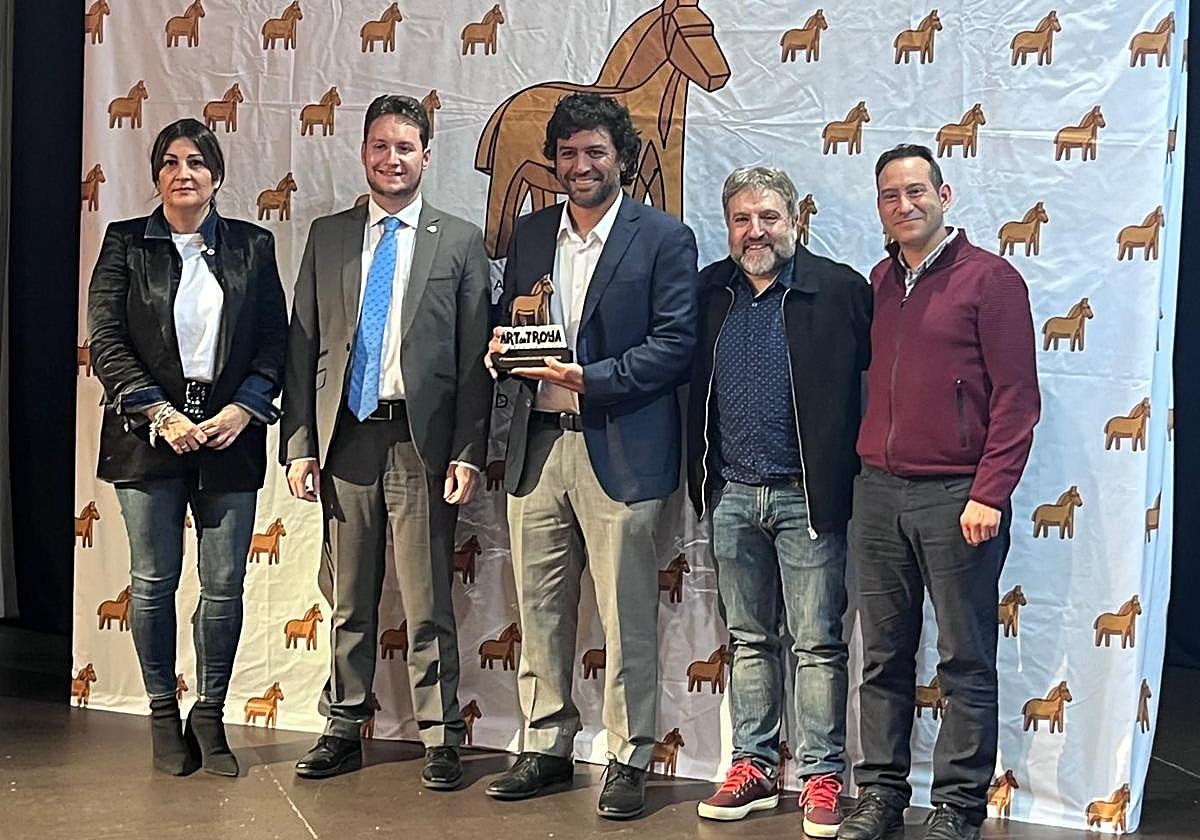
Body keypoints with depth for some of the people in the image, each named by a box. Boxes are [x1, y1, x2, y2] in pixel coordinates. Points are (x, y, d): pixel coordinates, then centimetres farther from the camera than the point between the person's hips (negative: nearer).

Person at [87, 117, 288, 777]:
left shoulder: (252, 246, 8)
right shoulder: (125, 243, 5)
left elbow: (275, 342, 6)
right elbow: (105, 341, -2)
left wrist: (242, 410, -9)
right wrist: (161, 415, -12)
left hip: (230, 432, 1)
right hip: (148, 431, -1)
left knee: (224, 584, 1)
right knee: (154, 580, 5)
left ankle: (209, 716, 15)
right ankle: (163, 716, 19)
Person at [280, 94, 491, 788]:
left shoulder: (460, 242, 4)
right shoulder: (329, 237, 11)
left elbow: (475, 357, 0)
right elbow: (303, 346, 9)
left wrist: (468, 453, -7)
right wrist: (299, 444, 2)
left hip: (421, 438, -3)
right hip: (344, 437, 3)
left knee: (429, 604, 2)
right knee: (349, 601, 12)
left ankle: (441, 739, 12)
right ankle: (344, 730, 23)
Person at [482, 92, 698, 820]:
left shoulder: (666, 239, -3)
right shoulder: (530, 235, 14)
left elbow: (676, 345, -9)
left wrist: (592, 378, -18)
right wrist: (504, 347, -4)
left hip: (620, 452, -5)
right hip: (537, 446, 5)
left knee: (627, 619, 1)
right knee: (540, 612, 12)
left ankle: (628, 761, 12)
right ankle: (546, 748, 24)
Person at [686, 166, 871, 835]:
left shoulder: (840, 289, -6)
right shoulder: (711, 292, 8)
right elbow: (688, 381, 15)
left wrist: (849, 474, -10)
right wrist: (701, 476, 9)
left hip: (808, 497, -4)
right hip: (732, 495, 5)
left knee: (818, 644, 2)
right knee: (749, 639, 13)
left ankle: (822, 777, 10)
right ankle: (753, 768, 22)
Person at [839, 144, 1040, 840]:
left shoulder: (990, 278, -3)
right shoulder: (878, 283, 14)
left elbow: (1017, 395, -8)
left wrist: (989, 494, -14)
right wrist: (861, 465, 10)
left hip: (956, 496, -5)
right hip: (878, 494, 5)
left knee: (967, 663, 2)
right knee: (883, 657, 10)